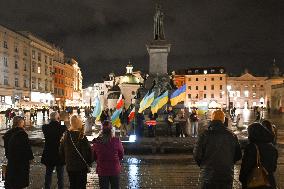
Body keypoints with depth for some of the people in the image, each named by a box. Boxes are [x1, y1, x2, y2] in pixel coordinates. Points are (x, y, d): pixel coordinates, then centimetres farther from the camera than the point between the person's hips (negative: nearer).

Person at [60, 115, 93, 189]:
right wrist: (89, 163, -2)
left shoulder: (65, 135, -1)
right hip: (81, 167, -5)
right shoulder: (81, 137, -19)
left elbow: (61, 151, 8)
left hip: (69, 167, 5)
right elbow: (88, 151, -17)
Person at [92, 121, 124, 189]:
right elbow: (121, 155, -4)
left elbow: (94, 157, -1)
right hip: (115, 170, -1)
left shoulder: (96, 142, -15)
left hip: (102, 170, 1)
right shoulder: (116, 141, -18)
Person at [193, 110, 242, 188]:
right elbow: (238, 156, 3)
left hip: (208, 177, -2)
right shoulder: (232, 136, -3)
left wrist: (202, 165, 6)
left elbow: (197, 154, -13)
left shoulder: (205, 135, -12)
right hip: (227, 176, 2)